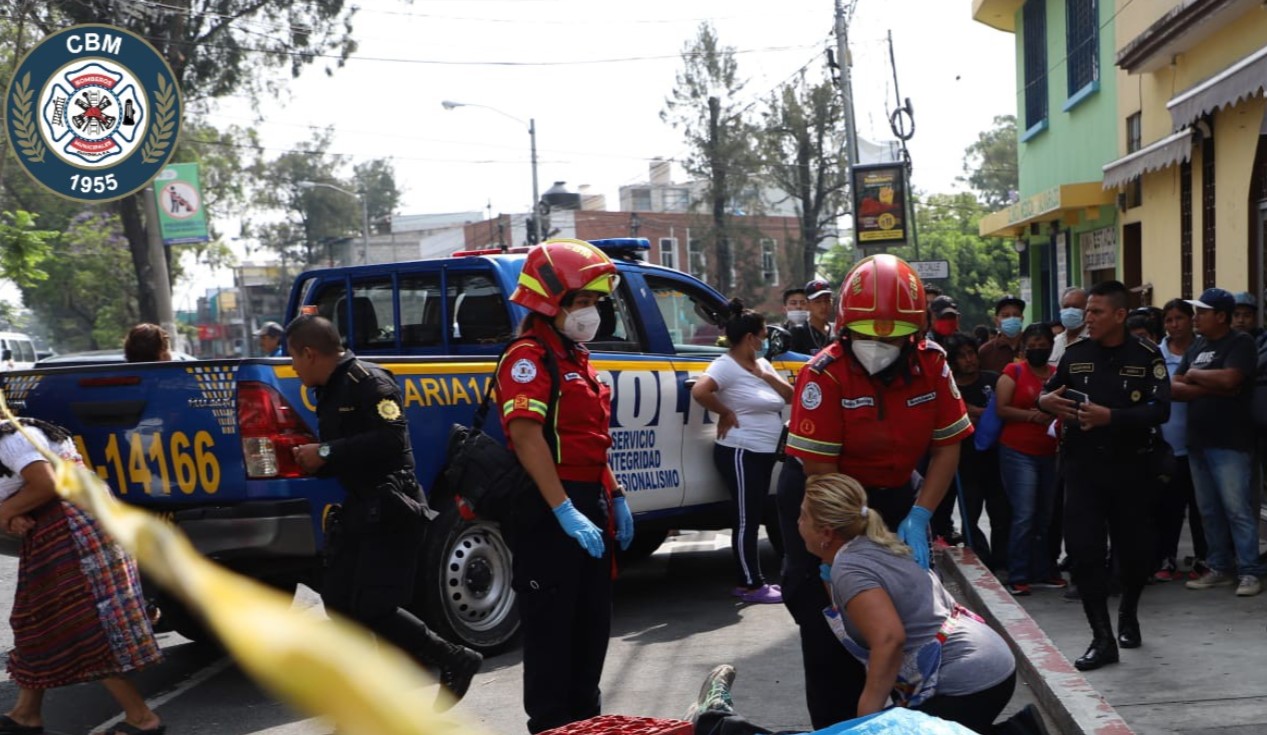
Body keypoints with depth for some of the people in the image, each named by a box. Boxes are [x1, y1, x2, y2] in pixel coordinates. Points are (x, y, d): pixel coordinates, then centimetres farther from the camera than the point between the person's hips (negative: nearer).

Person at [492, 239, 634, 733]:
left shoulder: (576, 357, 16)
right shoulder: (529, 357, -14)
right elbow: (526, 435, -25)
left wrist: (614, 497, 16)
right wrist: (564, 511, -30)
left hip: (589, 502, 10)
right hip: (548, 509, -10)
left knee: (592, 619, 18)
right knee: (551, 623, -1)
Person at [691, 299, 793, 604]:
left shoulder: (762, 364, 13)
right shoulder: (726, 365, -14)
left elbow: (790, 396, 13)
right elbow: (699, 392, -30)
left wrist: (767, 376, -2)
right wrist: (725, 413, -17)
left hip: (764, 453, 9)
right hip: (740, 453, -9)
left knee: (752, 517, 14)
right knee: (746, 519, -4)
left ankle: (750, 580, 21)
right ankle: (751, 585, 2)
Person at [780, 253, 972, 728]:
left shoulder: (932, 364, -14)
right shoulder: (825, 373, -27)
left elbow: (947, 447, -7)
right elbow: (821, 469, -25)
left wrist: (918, 518, -17)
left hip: (892, 493, 4)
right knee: (826, 619, -2)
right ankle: (835, 725, 14)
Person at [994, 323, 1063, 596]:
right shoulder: (1014, 372, 1)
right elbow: (1001, 409, -6)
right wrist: (1033, 415, -16)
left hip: (1050, 454, 5)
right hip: (1019, 453, -5)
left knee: (1045, 517, 10)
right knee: (1024, 515, -10)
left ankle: (1042, 571, 19)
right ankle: (1017, 577, -6)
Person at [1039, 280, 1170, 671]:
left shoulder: (1147, 357, -3)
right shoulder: (1075, 354, 5)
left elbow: (1160, 409, -13)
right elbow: (1049, 390, 16)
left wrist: (1111, 416, -26)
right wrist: (1045, 400, -8)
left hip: (1132, 466, -1)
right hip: (1084, 465, 2)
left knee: (1134, 548, 8)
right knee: (1083, 548, -9)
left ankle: (1128, 613, 39)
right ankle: (1103, 639, -3)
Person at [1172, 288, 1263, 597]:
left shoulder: (1240, 344, -5)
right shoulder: (1196, 347, 15)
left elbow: (1228, 378, -22)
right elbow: (1174, 388, 8)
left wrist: (1194, 375, -5)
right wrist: (1210, 388, -9)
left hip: (1230, 444, -7)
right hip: (1198, 442, 7)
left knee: (1237, 509, -7)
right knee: (1209, 511, 10)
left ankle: (1249, 572, -2)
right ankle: (1219, 568, 17)